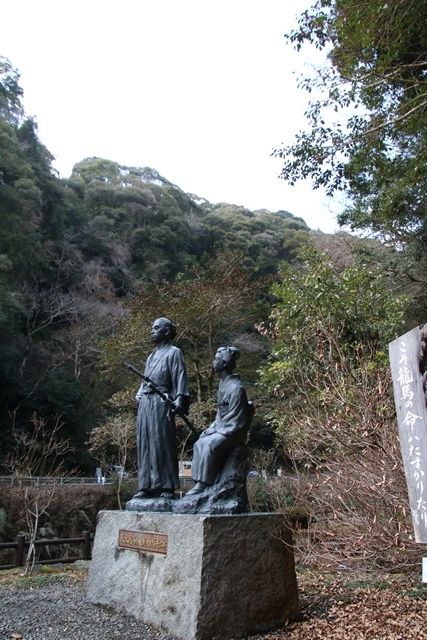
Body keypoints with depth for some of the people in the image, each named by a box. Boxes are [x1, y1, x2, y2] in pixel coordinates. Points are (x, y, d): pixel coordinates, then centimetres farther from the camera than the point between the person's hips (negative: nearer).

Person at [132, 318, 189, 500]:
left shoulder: (173, 352, 1)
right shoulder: (151, 356, 23)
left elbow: (180, 378, -8)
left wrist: (179, 400, -20)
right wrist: (139, 396, 11)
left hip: (161, 403, -8)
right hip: (145, 403, 8)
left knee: (162, 444, -6)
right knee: (145, 445, 6)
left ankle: (167, 487, 1)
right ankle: (147, 486, 13)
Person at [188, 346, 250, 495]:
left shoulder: (236, 388, -19)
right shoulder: (223, 383, 9)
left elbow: (234, 419, -20)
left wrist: (215, 430, -16)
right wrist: (212, 428, 4)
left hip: (233, 433, -9)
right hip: (222, 429, 10)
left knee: (209, 444, -27)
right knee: (199, 443, -1)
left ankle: (203, 485, -22)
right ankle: (199, 482, -2)